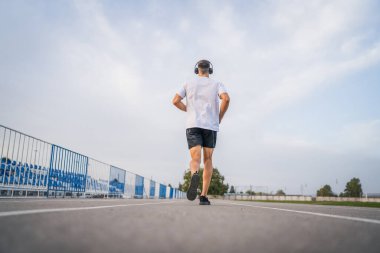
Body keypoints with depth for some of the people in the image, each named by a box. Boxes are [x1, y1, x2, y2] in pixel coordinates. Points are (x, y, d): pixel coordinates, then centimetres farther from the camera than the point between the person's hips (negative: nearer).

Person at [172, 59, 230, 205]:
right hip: (210, 126, 0)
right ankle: (203, 196, 0)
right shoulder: (217, 84, 10)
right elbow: (226, 99, -11)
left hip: (193, 125, 0)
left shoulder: (189, 84, 14)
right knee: (208, 160, 11)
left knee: (195, 160, -8)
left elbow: (175, 101, 4)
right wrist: (219, 118, 4)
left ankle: (194, 176, -46)